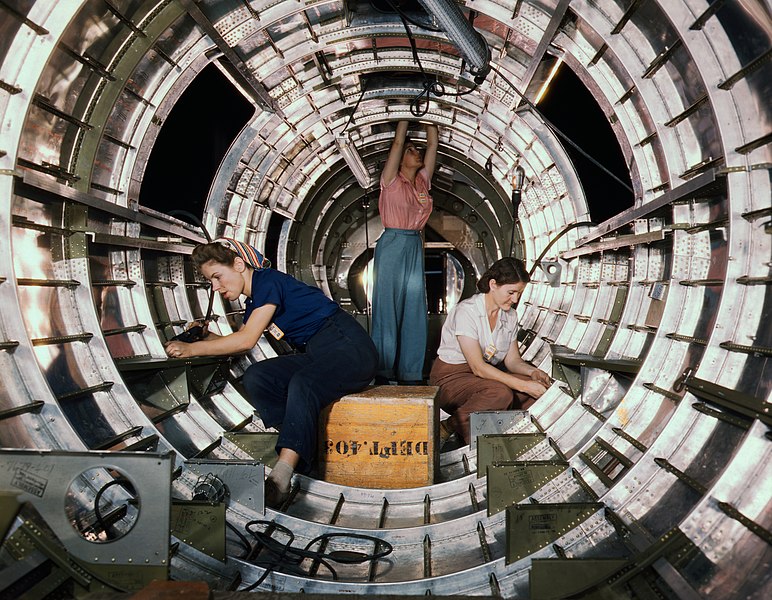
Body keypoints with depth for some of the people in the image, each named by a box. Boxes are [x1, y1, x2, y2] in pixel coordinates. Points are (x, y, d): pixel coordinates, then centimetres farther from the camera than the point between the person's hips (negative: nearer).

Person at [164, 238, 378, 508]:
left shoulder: (268, 280, -13)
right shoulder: (254, 300, 16)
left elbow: (246, 340, -19)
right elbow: (239, 339, 20)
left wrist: (191, 349, -13)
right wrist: (205, 336, 4)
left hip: (349, 347, -9)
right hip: (317, 355, 9)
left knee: (302, 384, -37)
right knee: (255, 377, -10)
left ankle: (281, 476, -44)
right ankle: (308, 452, -15)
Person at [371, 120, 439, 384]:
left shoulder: (423, 181, 13)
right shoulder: (391, 181, 0)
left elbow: (433, 144, 12)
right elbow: (397, 142, -5)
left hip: (415, 247, 6)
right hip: (392, 244, -6)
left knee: (414, 311, 5)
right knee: (387, 307, -4)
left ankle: (410, 374, 10)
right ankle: (383, 374, 2)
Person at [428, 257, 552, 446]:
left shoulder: (510, 315, 3)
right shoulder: (466, 311, -21)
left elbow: (512, 360, 7)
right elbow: (478, 367, -26)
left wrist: (533, 372, -15)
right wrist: (523, 385, -30)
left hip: (486, 375, 7)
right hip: (451, 378, -7)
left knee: (540, 388, -15)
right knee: (500, 393, -36)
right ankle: (446, 428, -18)